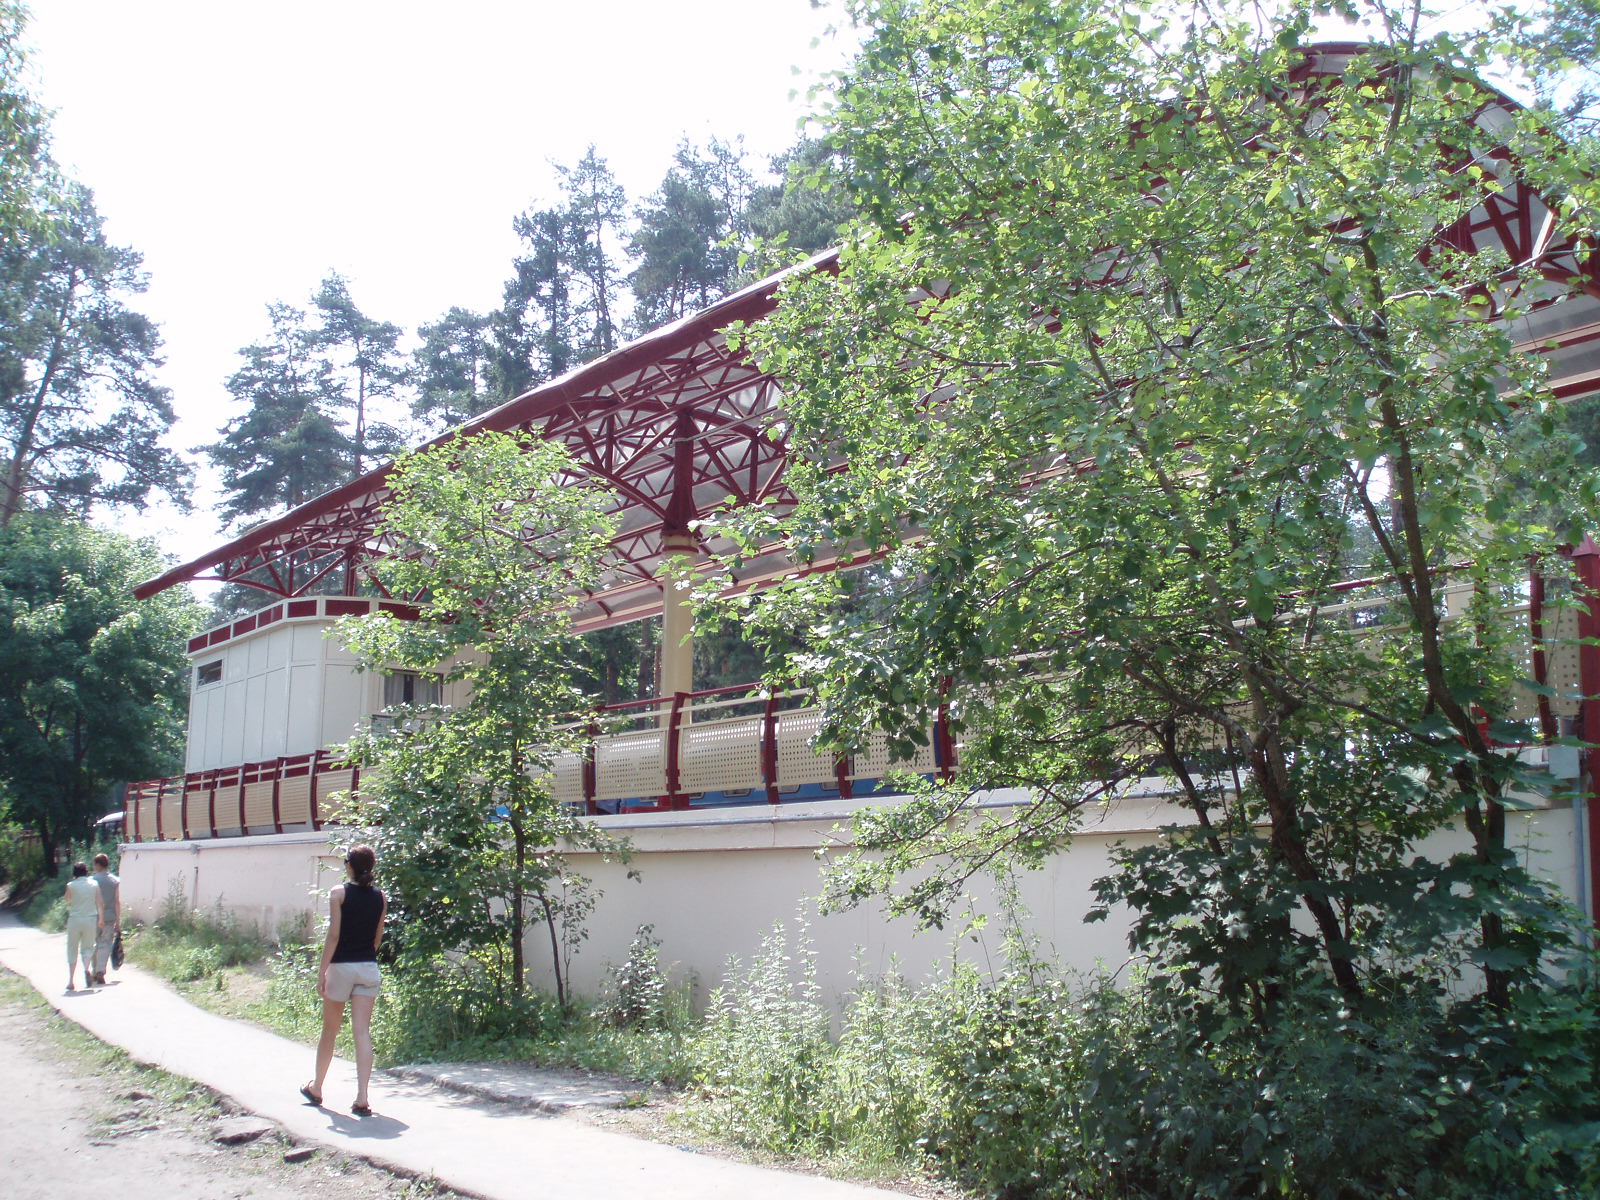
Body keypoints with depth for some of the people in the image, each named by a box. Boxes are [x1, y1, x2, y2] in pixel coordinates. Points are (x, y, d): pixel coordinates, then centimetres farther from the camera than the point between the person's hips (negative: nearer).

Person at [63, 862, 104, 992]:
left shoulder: (71, 885, -4)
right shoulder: (94, 884, 1)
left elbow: (67, 900, 11)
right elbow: (100, 903, 0)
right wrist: (101, 919, 7)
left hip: (74, 919, -1)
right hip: (91, 919, 1)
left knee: (72, 950, 9)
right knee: (88, 947, 11)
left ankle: (71, 981, 7)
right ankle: (87, 968, -18)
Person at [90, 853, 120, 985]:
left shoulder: (91, 880, -4)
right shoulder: (115, 881, 2)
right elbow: (117, 902, 0)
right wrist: (118, 921, 4)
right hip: (110, 917, 1)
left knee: (95, 944, 12)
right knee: (105, 945, 4)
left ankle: (95, 973, 14)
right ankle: (100, 972, -6)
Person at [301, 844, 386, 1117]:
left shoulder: (339, 893, -8)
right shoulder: (380, 897, 4)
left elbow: (334, 935, -12)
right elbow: (378, 937, 10)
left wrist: (322, 972, -9)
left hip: (341, 967, -3)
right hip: (369, 968, 3)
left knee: (330, 1031, 12)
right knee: (362, 1032, -1)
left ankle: (316, 1088, 30)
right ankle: (361, 1098, -9)